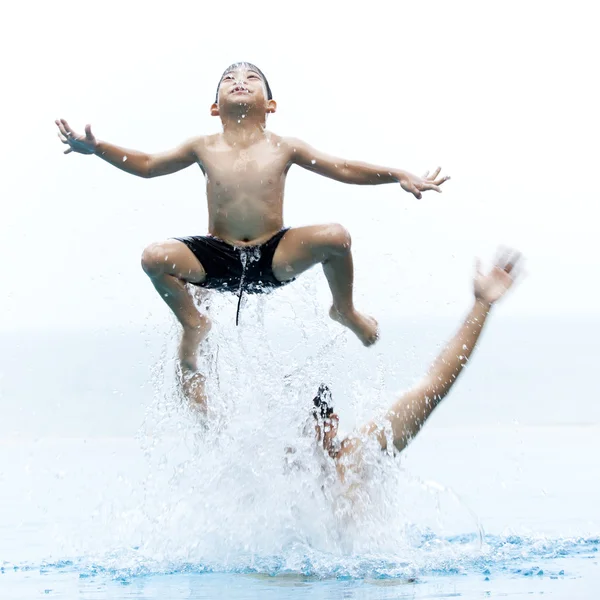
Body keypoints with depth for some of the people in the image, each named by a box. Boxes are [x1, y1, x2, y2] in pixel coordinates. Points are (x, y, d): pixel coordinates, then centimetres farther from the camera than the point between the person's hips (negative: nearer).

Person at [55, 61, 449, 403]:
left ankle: (345, 309, 8)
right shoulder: (204, 149, 3)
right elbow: (146, 165, 12)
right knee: (155, 257, -24)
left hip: (275, 255, -1)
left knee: (335, 237, -26)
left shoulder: (284, 149, 1)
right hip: (218, 257, 1)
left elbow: (344, 170, 4)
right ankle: (194, 325, 8)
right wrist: (97, 148, -1)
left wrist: (398, 175, -7)